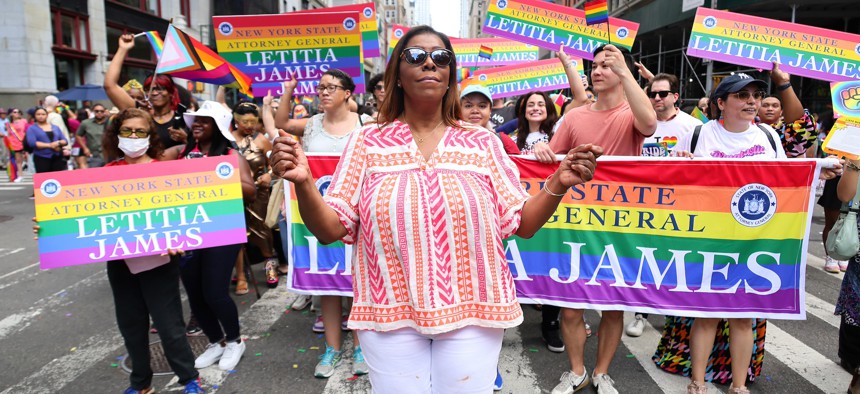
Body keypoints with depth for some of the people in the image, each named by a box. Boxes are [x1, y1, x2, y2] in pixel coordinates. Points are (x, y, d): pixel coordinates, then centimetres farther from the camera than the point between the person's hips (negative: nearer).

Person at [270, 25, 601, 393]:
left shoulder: (482, 142, 3)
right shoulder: (366, 141, 1)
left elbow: (521, 224, 4)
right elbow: (330, 230, -2)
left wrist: (558, 184, -12)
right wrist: (303, 183, -19)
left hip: (471, 313, 1)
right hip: (389, 314, 0)